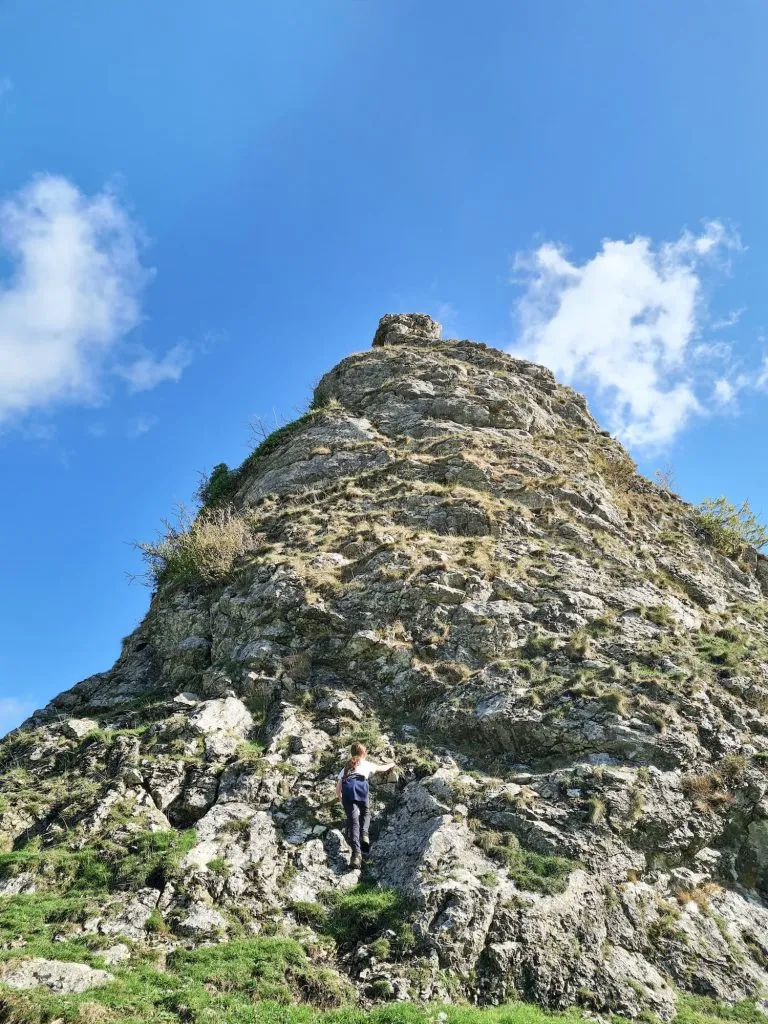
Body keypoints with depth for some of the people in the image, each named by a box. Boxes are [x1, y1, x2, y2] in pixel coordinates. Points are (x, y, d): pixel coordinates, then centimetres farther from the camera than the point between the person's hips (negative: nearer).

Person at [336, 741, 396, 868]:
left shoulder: (346, 767, 37)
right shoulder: (367, 764, 33)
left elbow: (338, 788, 30)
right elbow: (383, 768, 53)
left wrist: (342, 801, 46)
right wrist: (391, 764, 74)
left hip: (347, 788, 1)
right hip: (360, 785, -1)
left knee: (352, 820, -5)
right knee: (365, 811, 25)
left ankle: (356, 853, -24)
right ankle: (364, 835, -2)